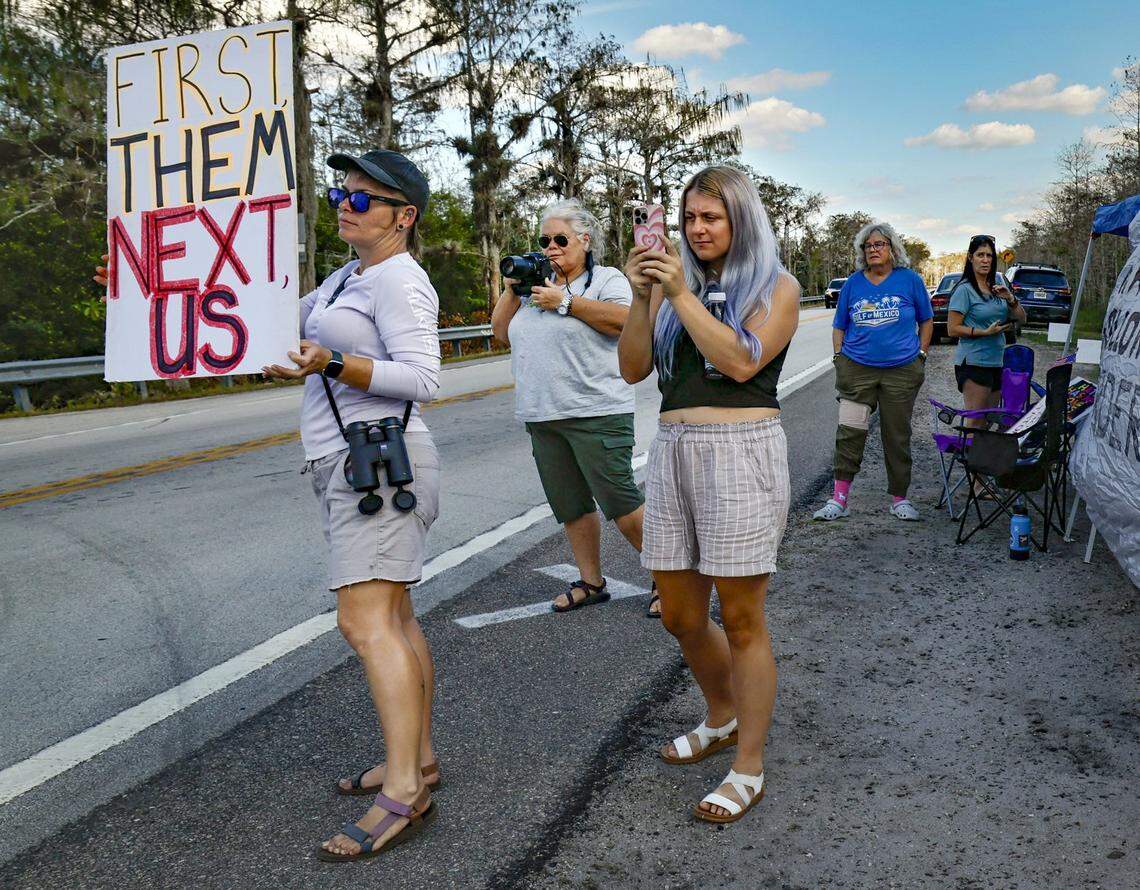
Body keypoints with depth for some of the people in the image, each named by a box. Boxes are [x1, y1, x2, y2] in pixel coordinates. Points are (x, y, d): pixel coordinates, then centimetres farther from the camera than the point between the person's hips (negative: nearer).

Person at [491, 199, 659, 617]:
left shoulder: (607, 279, 1)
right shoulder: (536, 283, 19)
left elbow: (624, 320, -18)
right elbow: (501, 332, 19)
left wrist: (565, 302, -15)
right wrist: (512, 289, 5)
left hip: (595, 415, -6)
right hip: (542, 417, 7)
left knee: (619, 503, -8)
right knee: (571, 507, 11)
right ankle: (591, 582, 24)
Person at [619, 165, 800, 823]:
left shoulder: (777, 288, 2)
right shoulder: (673, 284, 15)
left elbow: (741, 361, -13)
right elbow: (633, 369, 8)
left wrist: (682, 295, -12)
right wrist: (642, 298, -4)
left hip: (742, 451, -5)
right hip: (674, 449, 6)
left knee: (741, 620, 1)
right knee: (681, 616, 13)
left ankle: (749, 769, 16)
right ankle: (722, 720, 39)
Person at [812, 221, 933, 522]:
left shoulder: (909, 280, 3)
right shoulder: (853, 283, 7)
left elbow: (926, 321, 12)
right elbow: (839, 325, 15)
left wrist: (921, 354, 4)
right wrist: (839, 356, 4)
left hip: (902, 371, 0)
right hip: (857, 369, 1)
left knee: (897, 436, 6)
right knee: (850, 432, -6)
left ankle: (899, 498, 17)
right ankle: (839, 498, -2)